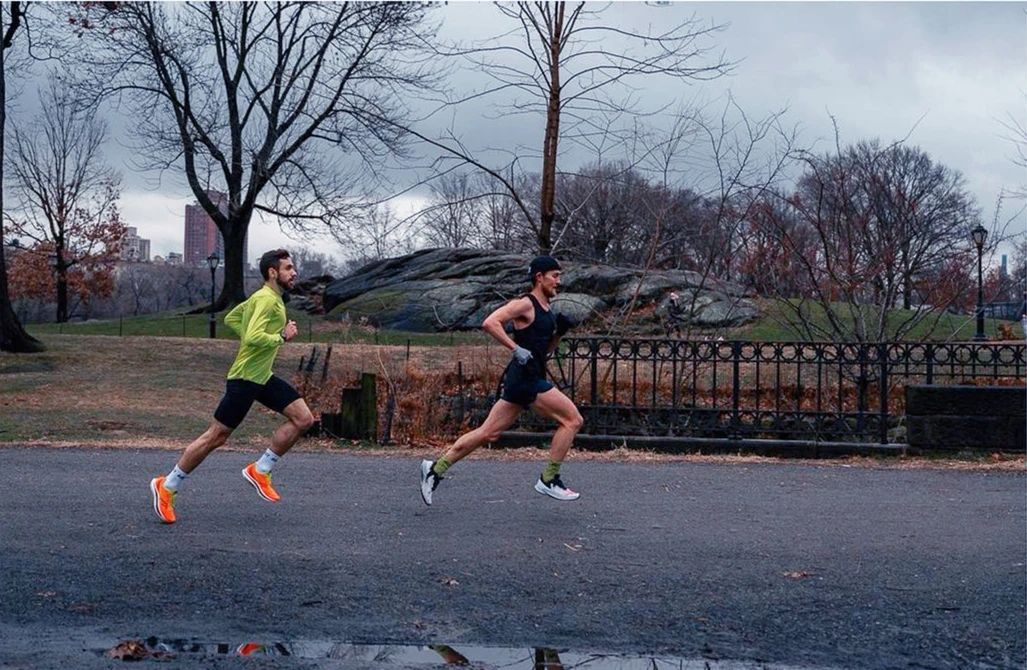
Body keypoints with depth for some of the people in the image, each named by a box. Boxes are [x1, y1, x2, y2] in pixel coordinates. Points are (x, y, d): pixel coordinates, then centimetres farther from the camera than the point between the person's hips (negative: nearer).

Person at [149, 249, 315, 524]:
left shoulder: (267, 297, 13)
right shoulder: (266, 300, -18)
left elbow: (231, 318, 24)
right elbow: (253, 337, -32)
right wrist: (282, 337, -18)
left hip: (263, 377, 10)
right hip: (245, 377, -10)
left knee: (303, 419, 0)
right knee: (216, 437, -3)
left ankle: (260, 470, 7)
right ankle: (166, 487, 10)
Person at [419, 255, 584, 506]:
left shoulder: (546, 310, 18)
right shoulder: (525, 304, -10)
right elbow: (490, 322, -21)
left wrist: (559, 332, 10)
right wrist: (516, 348, -24)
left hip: (530, 377, 9)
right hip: (525, 377, -9)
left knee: (488, 433, 9)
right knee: (572, 420, -8)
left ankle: (436, 468, 12)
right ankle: (549, 480, -2)